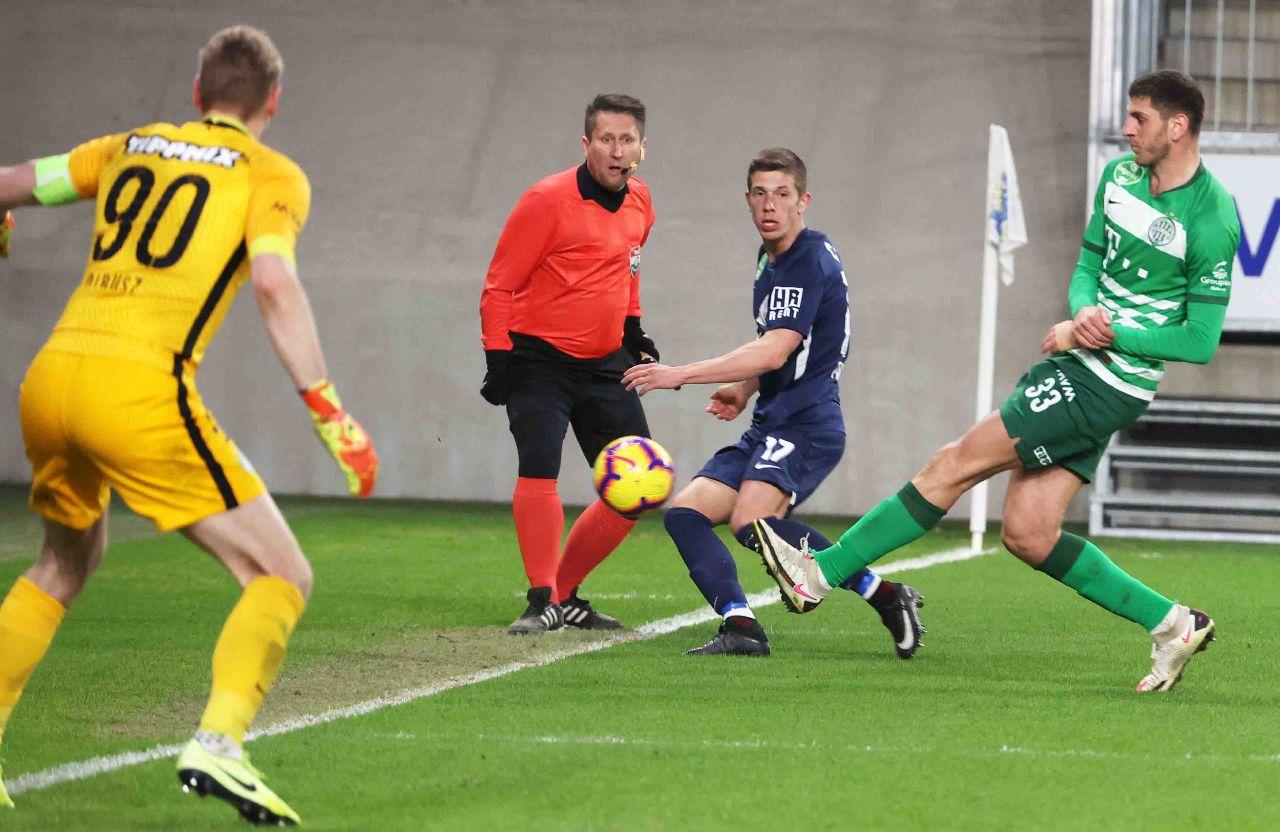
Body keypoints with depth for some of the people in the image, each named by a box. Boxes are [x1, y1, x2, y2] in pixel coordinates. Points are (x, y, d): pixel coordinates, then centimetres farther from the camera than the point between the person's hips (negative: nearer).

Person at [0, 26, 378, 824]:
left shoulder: (131, 148, 20)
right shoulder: (272, 175, 6)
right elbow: (274, 284, -11)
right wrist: (331, 414, -11)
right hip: (140, 393, -6)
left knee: (65, 564, 31)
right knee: (282, 576, 0)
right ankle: (218, 743, -21)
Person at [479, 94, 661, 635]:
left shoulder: (639, 203, 5)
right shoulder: (548, 200, -15)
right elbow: (499, 286, -11)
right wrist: (498, 358, -17)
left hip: (605, 365, 6)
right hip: (539, 361, -6)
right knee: (539, 468, -25)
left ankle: (565, 595, 17)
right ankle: (542, 600, -15)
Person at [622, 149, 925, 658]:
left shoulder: (810, 261, -13)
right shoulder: (770, 261, 18)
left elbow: (774, 352, -22)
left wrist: (680, 375, -22)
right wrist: (742, 392, 15)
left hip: (807, 425, -10)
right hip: (769, 426, 10)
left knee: (752, 522, -30)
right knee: (685, 513, -2)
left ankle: (886, 596, -20)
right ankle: (741, 626, -16)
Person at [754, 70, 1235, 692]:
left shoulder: (1210, 218, -15)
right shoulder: (1120, 176, 9)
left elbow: (1201, 340, -14)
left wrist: (1107, 335, -16)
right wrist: (1085, 311, -6)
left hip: (1104, 384, -9)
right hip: (1075, 367, 9)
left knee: (955, 464, -8)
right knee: (1028, 535, 4)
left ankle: (821, 572, -2)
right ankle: (1171, 623, 12)